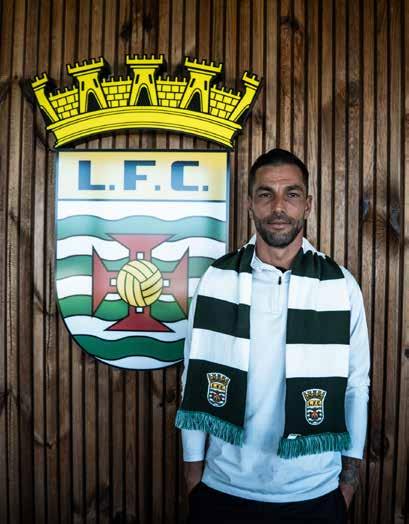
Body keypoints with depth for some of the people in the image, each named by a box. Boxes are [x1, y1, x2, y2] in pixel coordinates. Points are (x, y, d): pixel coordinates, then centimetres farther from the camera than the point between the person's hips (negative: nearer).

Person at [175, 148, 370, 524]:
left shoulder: (342, 286, -8)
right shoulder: (216, 280, -8)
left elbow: (356, 384, 0)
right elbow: (195, 377, -2)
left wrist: (350, 475, 4)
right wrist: (193, 465, 1)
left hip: (313, 493, 1)